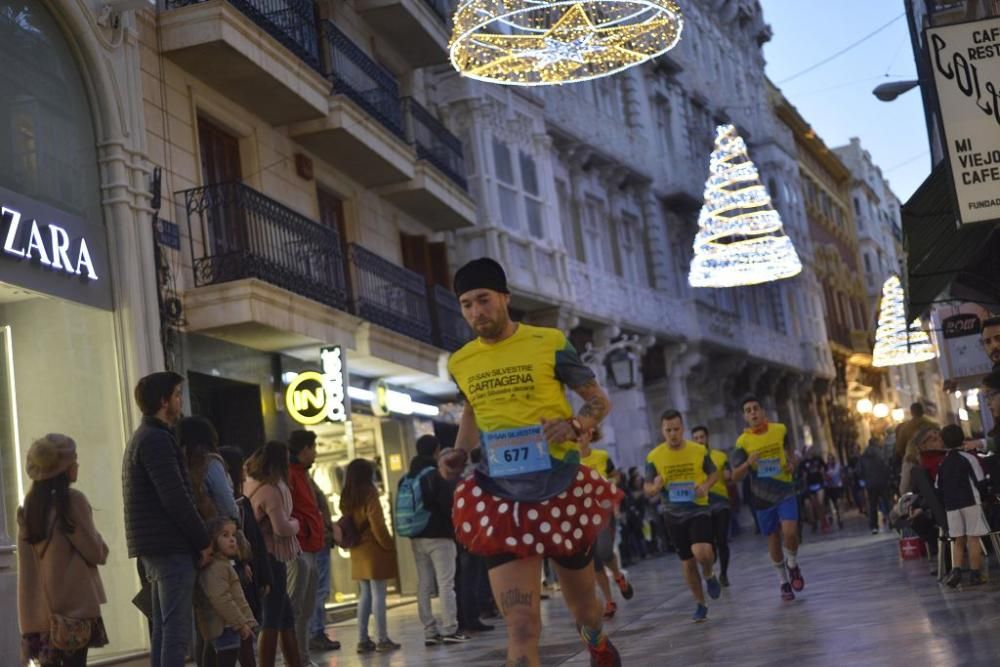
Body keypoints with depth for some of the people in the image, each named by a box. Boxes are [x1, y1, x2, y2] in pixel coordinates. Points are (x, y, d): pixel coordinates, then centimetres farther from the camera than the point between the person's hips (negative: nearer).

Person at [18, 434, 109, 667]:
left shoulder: (29, 505, 8)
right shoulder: (72, 500, -10)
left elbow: (26, 560, 11)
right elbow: (95, 551, -8)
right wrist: (101, 549, 14)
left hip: (41, 605, 6)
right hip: (73, 601, -6)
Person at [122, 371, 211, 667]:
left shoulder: (143, 438, 19)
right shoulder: (157, 439, -13)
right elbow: (176, 499, -20)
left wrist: (196, 538, 14)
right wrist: (203, 540, -11)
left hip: (155, 548, 10)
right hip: (171, 547, -10)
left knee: (163, 627, 12)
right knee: (177, 628, -9)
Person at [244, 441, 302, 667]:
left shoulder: (250, 485, 8)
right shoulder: (271, 489, -17)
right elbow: (282, 528, -22)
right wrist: (295, 523, -2)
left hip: (259, 557, 9)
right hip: (271, 559, -9)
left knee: (286, 619, 15)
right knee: (271, 623, -3)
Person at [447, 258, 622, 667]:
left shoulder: (549, 343, -6)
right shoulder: (460, 363, 5)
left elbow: (599, 400, 2)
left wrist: (574, 426, -19)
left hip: (562, 491, -1)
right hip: (501, 500, 1)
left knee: (582, 604, 19)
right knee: (521, 626, -12)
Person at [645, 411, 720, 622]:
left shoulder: (699, 450, -8)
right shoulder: (654, 456, -7)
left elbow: (714, 473, 8)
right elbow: (648, 489, 1)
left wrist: (706, 486, -14)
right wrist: (656, 487, -22)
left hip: (699, 509, -2)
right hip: (674, 514, 2)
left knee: (701, 552, -25)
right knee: (687, 562, 9)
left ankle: (709, 576, 10)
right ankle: (700, 605, 27)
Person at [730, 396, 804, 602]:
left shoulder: (780, 429, -4)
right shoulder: (743, 442, -10)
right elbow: (735, 476, -11)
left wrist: (791, 463, -1)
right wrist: (748, 463, -30)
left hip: (785, 491, 0)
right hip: (762, 497, 0)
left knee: (790, 532, -18)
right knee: (774, 540, 8)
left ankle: (792, 566, 12)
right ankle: (784, 581, 27)